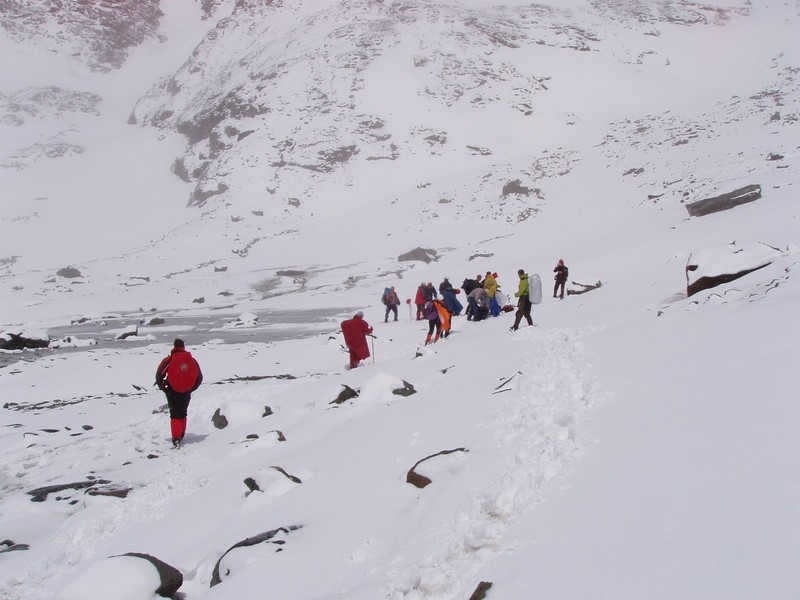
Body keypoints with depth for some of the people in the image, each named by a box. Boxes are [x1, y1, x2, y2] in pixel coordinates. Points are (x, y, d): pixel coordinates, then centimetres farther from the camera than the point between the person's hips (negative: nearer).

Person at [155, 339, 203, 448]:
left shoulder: (168, 360, -8)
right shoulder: (192, 360, 1)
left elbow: (159, 375, -8)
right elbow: (199, 377, 5)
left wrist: (162, 387, 7)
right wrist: (191, 388, 15)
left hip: (172, 392, -3)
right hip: (186, 393, 3)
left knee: (174, 414, 3)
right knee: (183, 413, 20)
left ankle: (176, 438, -9)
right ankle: (181, 435, 29)